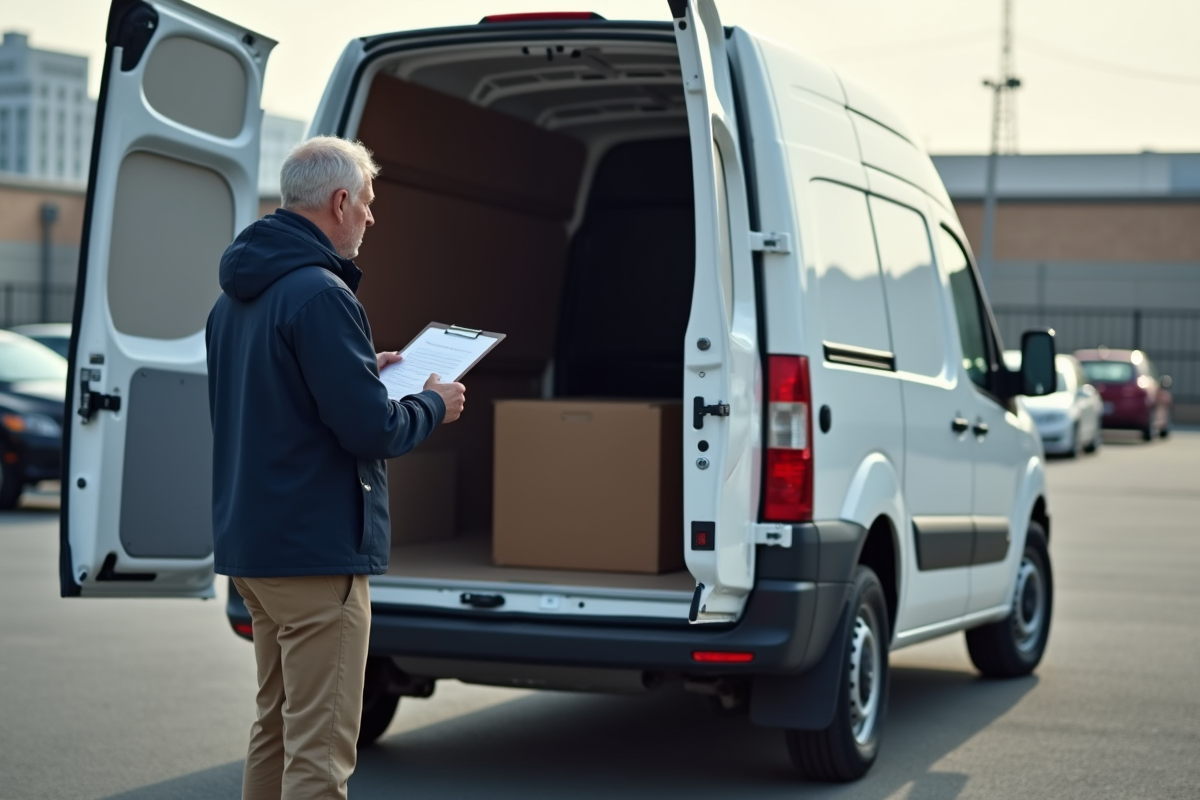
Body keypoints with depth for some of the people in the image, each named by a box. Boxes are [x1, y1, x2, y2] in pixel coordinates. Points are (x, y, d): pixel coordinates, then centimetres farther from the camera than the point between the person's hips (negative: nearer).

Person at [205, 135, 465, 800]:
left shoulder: (237, 295, 12)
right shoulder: (319, 294, -18)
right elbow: (371, 429, -21)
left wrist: (362, 369, 17)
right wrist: (434, 405, -2)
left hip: (250, 543, 10)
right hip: (317, 547, -10)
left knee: (276, 724, 21)